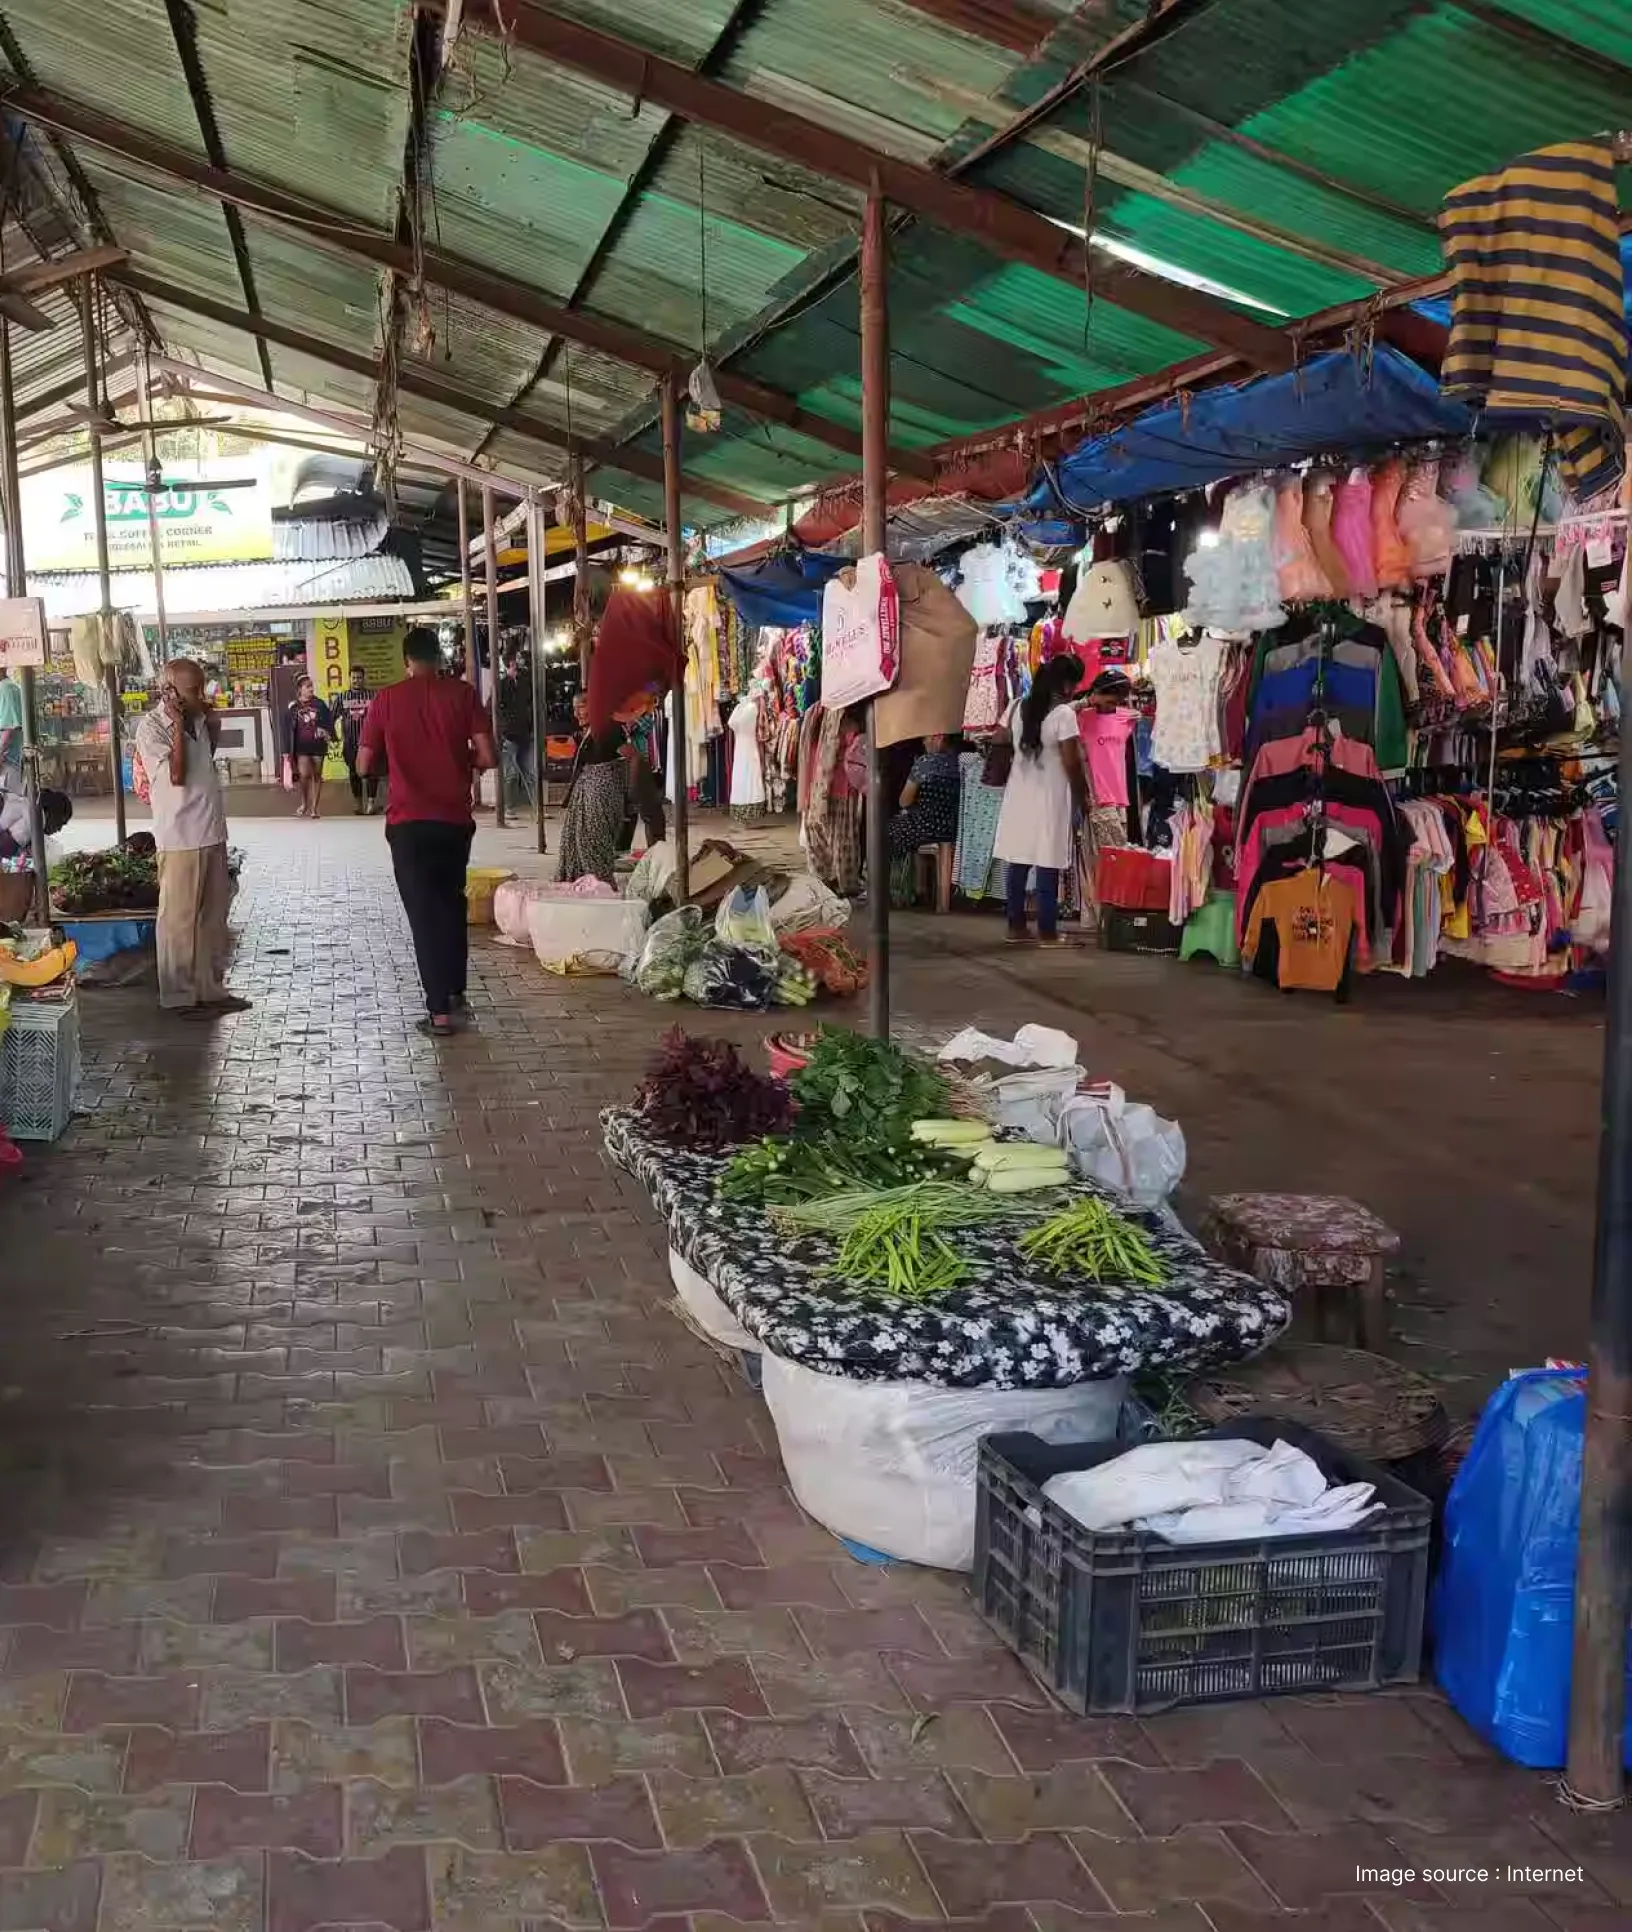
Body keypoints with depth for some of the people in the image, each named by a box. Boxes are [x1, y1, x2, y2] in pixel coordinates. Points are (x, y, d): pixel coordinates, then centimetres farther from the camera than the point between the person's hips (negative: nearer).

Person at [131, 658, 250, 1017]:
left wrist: (212, 727, 10)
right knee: (180, 919, 0)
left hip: (212, 834, 8)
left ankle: (210, 988, 23)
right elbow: (177, 775, -21)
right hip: (180, 838, -8)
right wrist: (178, 724, -19)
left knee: (213, 917, 13)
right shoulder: (152, 727, -12)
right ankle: (179, 994, 9)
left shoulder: (196, 720, 10)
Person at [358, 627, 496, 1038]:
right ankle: (455, 990, 29)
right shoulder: (462, 693, -1)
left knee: (423, 912, 1)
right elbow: (488, 757, -7)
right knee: (451, 901, 21)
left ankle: (439, 1011, -5)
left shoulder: (386, 699, -1)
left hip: (408, 821, -2)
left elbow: (364, 765, 2)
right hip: (455, 818, 2)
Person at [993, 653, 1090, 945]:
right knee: (1047, 865, -1)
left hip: (1019, 794, 6)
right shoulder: (1064, 714, -13)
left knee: (1018, 863, 9)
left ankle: (1016, 925, 14)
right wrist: (1082, 798, -3)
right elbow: (1072, 763, -13)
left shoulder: (1017, 708, 5)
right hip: (1049, 796, -6)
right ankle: (1047, 931, 2)